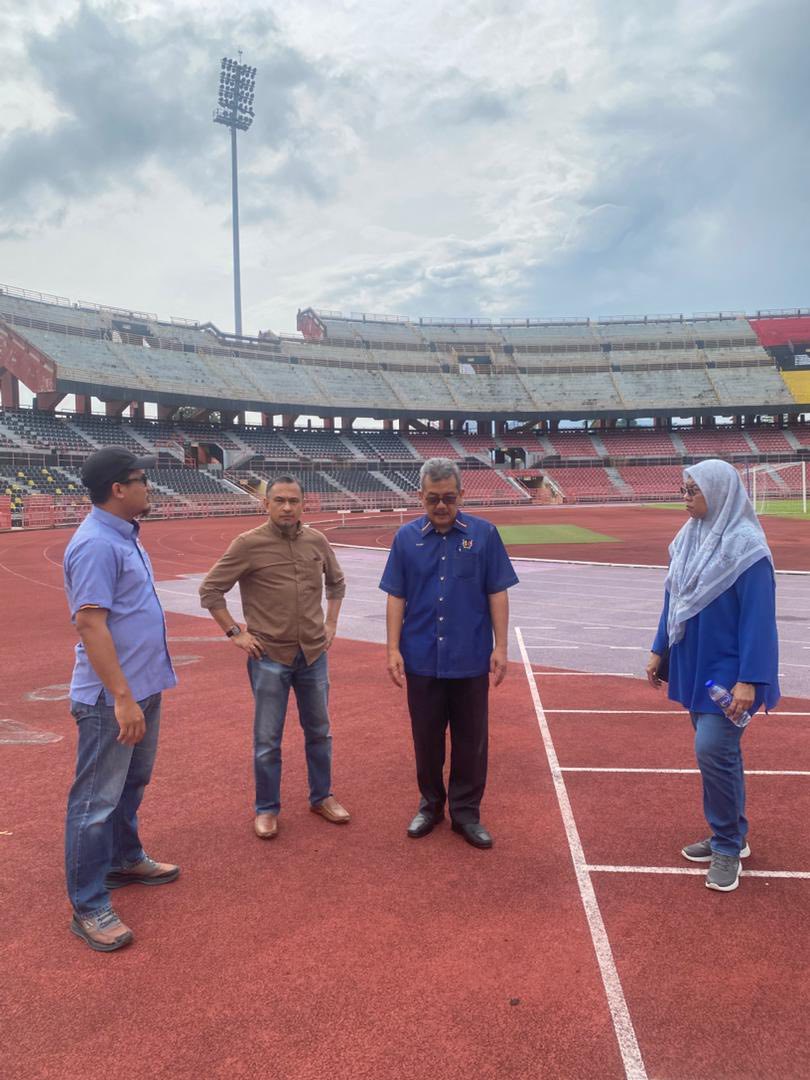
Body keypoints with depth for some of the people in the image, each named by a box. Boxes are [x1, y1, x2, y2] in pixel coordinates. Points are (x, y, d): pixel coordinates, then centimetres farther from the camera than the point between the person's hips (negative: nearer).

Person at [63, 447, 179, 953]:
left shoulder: (125, 535, 10)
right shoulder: (96, 544, -21)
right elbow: (90, 625, -25)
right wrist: (123, 698, -26)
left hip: (145, 687, 10)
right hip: (113, 697, -10)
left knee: (132, 783, 24)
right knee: (98, 799, 2)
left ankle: (124, 859, 43)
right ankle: (89, 908, 13)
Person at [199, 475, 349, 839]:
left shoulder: (317, 541, 1)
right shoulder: (248, 544, -11)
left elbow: (336, 583, 18)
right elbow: (210, 590, -5)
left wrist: (331, 624, 10)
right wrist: (235, 633, -8)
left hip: (314, 653, 4)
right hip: (269, 657, -4)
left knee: (319, 730, 16)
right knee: (267, 739, 7)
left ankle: (321, 797, 34)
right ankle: (267, 808, 24)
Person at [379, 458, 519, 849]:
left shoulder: (483, 534, -3)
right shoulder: (406, 537, 1)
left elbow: (497, 594, -1)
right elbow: (396, 597, 3)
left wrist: (501, 647, -5)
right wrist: (393, 649, -3)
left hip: (471, 659, -1)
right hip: (421, 659, 1)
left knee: (471, 740, 9)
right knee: (426, 738, 14)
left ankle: (466, 812, 25)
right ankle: (431, 805, 32)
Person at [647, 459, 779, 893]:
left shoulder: (746, 548, -16)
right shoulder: (688, 539, 5)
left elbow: (758, 618, -18)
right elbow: (673, 600, 13)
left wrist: (749, 680, -21)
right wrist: (659, 650, 14)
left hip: (728, 671, -7)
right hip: (694, 666, 7)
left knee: (714, 750, -9)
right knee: (717, 750, 15)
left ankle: (727, 846, 11)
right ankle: (732, 836, 30)